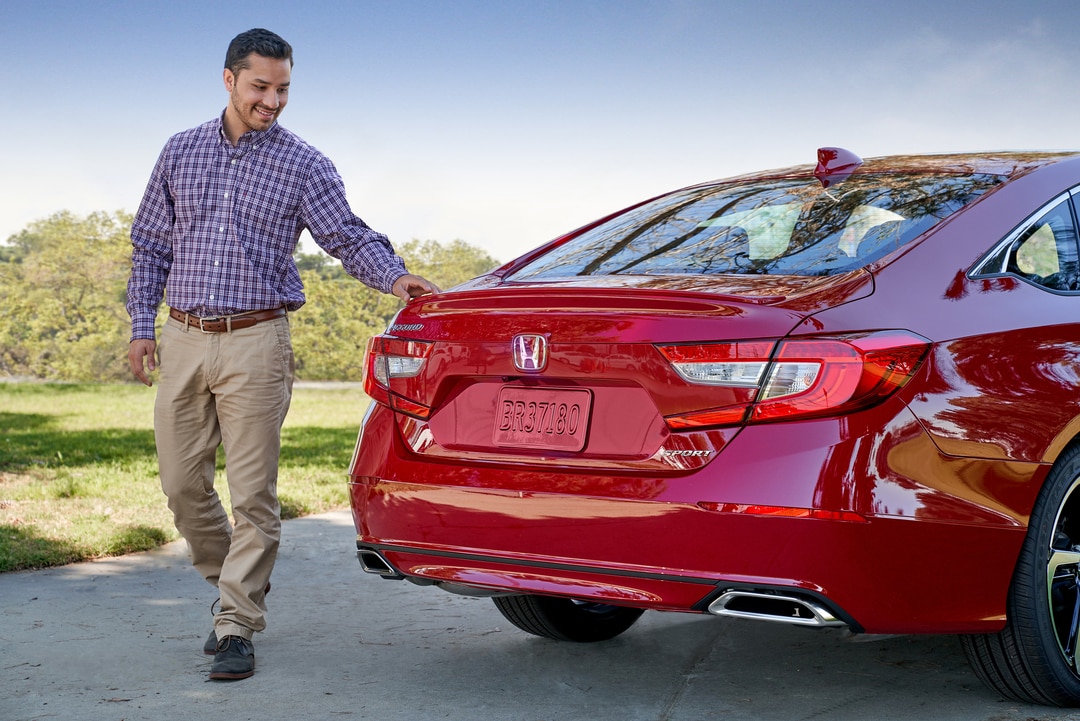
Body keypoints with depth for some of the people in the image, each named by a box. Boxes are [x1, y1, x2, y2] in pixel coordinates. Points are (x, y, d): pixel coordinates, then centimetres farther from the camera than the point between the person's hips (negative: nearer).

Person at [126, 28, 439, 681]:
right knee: (182, 484, 7)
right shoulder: (181, 151, 12)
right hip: (182, 340, 4)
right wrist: (142, 325, 9)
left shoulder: (303, 165, 3)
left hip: (256, 345, -3)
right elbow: (150, 243, 16)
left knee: (253, 493, -5)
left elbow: (348, 235, -5)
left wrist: (393, 276, -24)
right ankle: (232, 584, 29)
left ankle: (238, 628, 2)